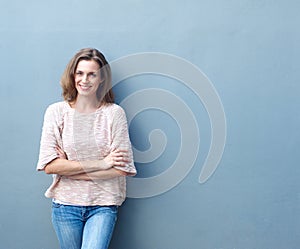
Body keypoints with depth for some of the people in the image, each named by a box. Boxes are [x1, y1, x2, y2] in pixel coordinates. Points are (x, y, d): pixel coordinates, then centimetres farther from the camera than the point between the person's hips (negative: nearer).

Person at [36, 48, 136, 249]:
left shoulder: (114, 113, -5)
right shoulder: (56, 111, -2)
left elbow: (122, 168, -10)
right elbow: (49, 165, -10)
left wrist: (69, 169, -11)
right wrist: (100, 163, -14)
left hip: (103, 205, -1)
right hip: (65, 204, 2)